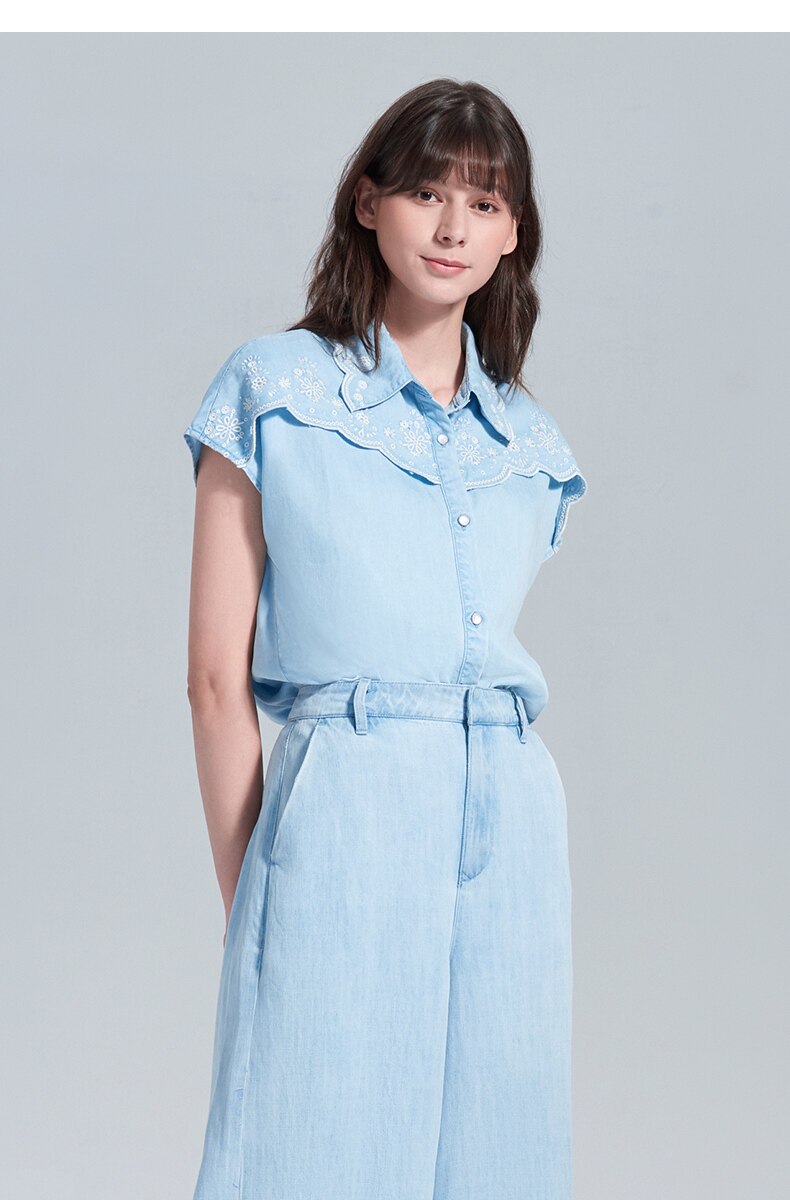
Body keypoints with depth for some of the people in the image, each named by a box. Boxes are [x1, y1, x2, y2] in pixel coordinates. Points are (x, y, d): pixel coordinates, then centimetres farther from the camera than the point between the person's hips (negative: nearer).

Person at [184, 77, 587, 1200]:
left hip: (513, 823, 5)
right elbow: (219, 676, 0)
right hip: (345, 806, -4)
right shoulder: (273, 392, 3)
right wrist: (248, 893, -3)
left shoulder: (532, 442, 16)